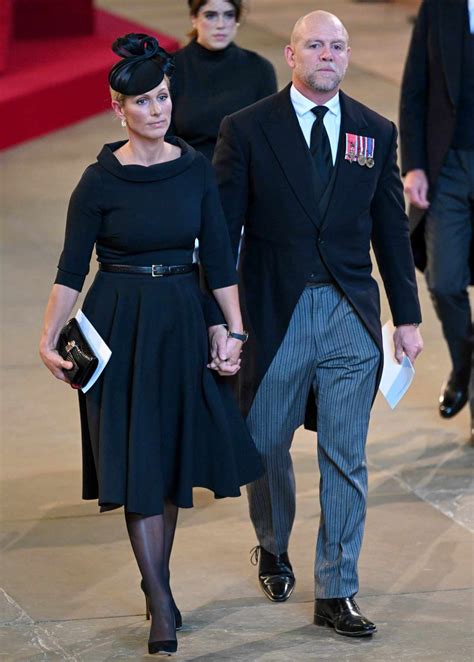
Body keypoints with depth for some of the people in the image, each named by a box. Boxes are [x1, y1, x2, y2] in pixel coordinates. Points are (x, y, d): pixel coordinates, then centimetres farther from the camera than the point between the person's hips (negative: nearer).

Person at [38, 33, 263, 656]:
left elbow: (219, 259, 2)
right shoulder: (100, 181, -8)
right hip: (120, 325, -3)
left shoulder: (196, 168, 0)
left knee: (171, 457, 10)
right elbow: (71, 269, -3)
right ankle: (161, 603, -2)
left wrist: (236, 331, -2)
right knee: (134, 460, -4)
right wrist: (48, 340, -8)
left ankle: (156, 578, 27)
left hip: (182, 323, 3)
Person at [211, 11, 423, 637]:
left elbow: (391, 229, 10)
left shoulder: (376, 132, 5)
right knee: (267, 447, 13)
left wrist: (408, 318, 9)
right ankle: (274, 550, 41)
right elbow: (222, 231, -3)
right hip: (274, 313, -1)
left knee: (346, 461, 3)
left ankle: (336, 592, 12)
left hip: (351, 318, 2)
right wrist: (216, 320, -8)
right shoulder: (247, 129, -4)